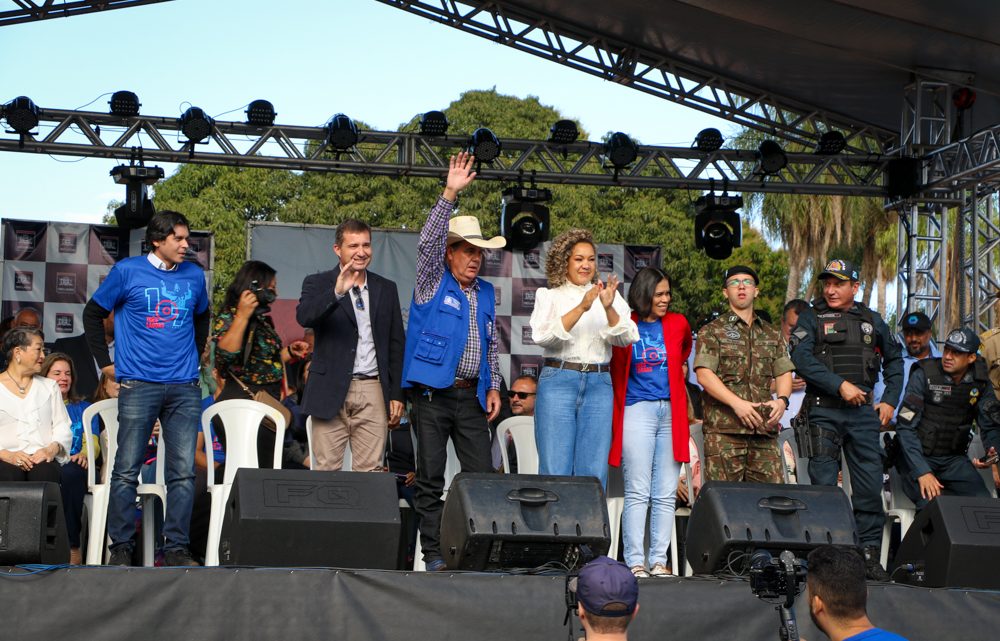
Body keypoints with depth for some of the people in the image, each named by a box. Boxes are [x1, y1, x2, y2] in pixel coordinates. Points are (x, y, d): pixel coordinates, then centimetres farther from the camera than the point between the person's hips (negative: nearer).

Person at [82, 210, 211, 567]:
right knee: (126, 470, -2)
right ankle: (121, 547, 5)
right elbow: (93, 314, 7)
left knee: (183, 472, 0)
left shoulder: (194, 275, 11)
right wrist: (106, 363, 4)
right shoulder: (128, 271, 1)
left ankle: (176, 548, 5)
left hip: (185, 387, 3)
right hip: (139, 386, -3)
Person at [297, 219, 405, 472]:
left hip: (373, 392, 2)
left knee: (369, 471, -1)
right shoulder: (318, 284, 5)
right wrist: (337, 292, -31)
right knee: (326, 471, -2)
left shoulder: (386, 289, 14)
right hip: (331, 391, -2)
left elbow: (396, 344, 15)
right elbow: (304, 317, -16)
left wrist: (396, 394, 9)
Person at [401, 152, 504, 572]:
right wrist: (450, 194, -20)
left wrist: (493, 387, 11)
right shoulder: (433, 283, 3)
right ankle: (433, 553, 2)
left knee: (482, 475, -2)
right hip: (433, 393, -4)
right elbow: (428, 241, -13)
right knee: (431, 478, -2)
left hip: (472, 396, 5)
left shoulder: (486, 294, 18)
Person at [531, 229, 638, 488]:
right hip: (558, 381, -2)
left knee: (594, 474, 0)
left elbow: (626, 338, 1)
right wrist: (581, 308, -18)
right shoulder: (549, 296, 10)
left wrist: (609, 308, -17)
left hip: (599, 383, 2)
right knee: (555, 472, -5)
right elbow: (542, 337, -8)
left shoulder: (610, 296, 15)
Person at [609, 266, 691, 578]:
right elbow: (614, 369, 9)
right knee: (637, 493, -5)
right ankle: (635, 561, -4)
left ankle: (659, 560, 6)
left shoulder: (678, 324, 9)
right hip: (637, 410, -3)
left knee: (666, 494, 2)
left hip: (671, 411, 4)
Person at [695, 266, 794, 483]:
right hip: (723, 429, -4)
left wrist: (782, 400, -6)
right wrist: (736, 403, -16)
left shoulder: (772, 334, 22)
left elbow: (784, 372, 16)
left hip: (764, 429, 4)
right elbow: (704, 375, -5)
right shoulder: (711, 332, 6)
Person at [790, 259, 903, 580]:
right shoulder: (811, 318, 3)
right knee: (823, 485, -1)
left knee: (870, 484, 0)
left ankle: (869, 553, 6)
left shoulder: (871, 320, 14)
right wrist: (840, 385, -18)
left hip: (863, 411, 3)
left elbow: (894, 358, 24)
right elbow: (801, 358, -12)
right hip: (824, 412, -3)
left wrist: (890, 400, 13)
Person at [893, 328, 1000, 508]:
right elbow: (905, 427, -15)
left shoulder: (980, 382, -1)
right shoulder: (924, 375, -13)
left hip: (953, 459, 4)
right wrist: (922, 472, -23)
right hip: (918, 456, -4)